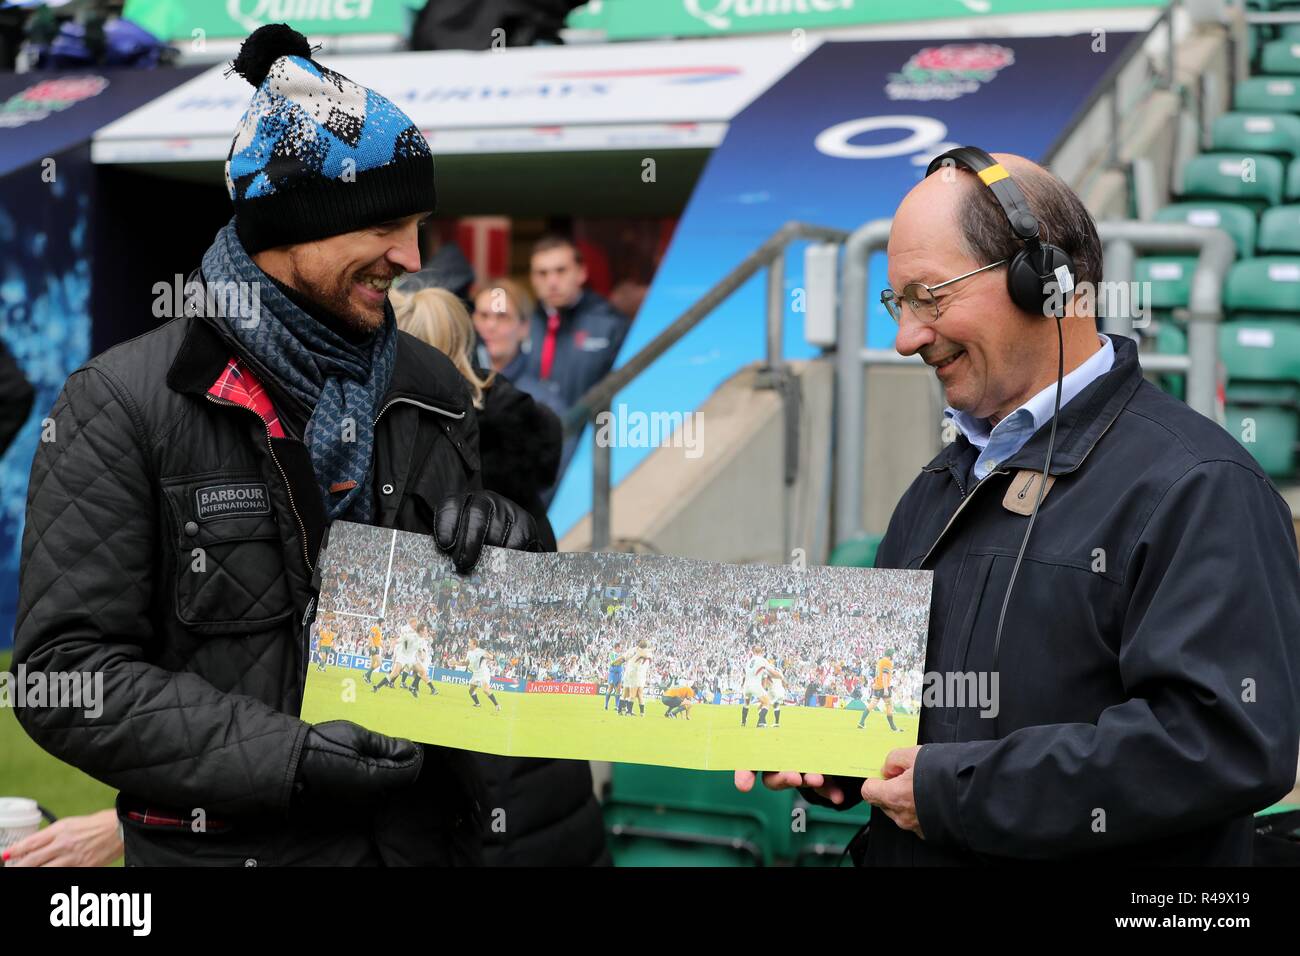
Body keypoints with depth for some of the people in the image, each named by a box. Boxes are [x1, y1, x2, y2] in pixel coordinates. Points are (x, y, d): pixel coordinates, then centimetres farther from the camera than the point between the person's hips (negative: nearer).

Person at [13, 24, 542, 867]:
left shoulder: (430, 388, 5)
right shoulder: (125, 407, -11)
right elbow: (69, 669, -14)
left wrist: (505, 539, -7)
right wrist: (282, 757, -24)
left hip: (428, 830, 5)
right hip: (233, 842, -5)